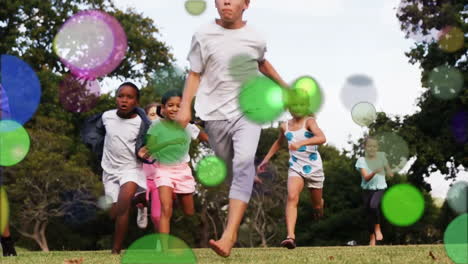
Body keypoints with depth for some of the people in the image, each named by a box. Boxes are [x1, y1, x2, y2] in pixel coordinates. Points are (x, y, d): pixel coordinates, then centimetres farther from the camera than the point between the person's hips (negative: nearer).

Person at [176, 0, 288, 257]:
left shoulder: (255, 39, 0)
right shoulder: (203, 36, -5)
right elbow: (195, 74, 1)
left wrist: (283, 85, 30)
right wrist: (185, 106, -9)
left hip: (247, 110, -1)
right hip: (215, 112, 1)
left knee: (244, 162, -21)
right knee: (228, 167, 9)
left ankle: (230, 233, -29)